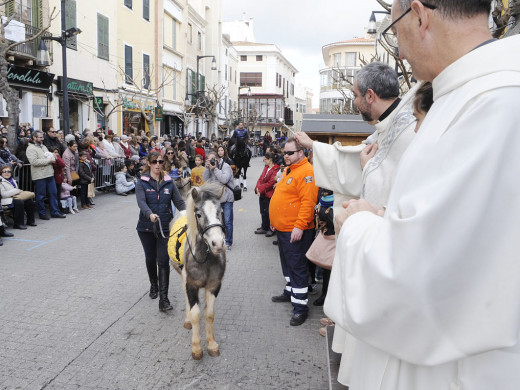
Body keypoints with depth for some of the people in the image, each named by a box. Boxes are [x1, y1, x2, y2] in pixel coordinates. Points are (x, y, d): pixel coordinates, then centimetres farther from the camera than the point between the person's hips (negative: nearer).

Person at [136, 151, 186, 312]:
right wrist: (150, 214, -38)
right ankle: (154, 285, 44)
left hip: (165, 227, 0)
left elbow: (178, 201, 3)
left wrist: (184, 212, -18)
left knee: (163, 261, -8)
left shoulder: (169, 182, 4)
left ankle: (163, 299, -7)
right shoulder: (142, 183, -3)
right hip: (146, 227, 0)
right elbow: (141, 202, -19)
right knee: (150, 259, 16)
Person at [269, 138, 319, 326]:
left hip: (295, 230, -10)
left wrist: (299, 226, -28)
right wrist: (276, 221, 24)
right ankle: (290, 292, 37)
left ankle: (300, 306, 3)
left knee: (297, 267, -5)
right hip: (283, 228, 10)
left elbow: (308, 202, -24)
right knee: (287, 263, 21)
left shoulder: (306, 171, -17)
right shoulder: (289, 170, 15)